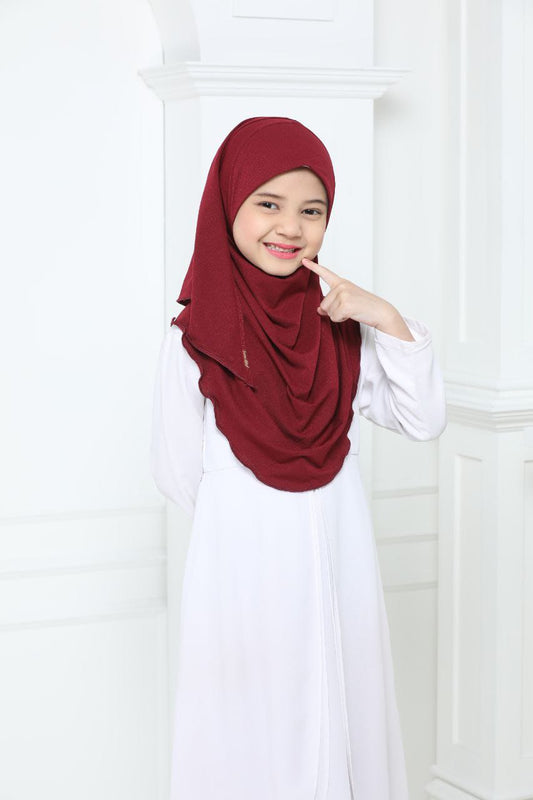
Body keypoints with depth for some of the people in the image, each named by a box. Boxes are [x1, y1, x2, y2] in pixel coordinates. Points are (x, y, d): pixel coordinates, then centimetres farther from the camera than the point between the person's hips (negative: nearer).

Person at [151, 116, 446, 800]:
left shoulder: (339, 326, 1)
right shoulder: (194, 339, -11)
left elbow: (424, 422, -2)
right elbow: (180, 474, -5)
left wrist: (390, 321, -12)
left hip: (339, 569, 4)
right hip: (243, 569, -3)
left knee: (342, 725, 12)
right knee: (253, 737, 7)